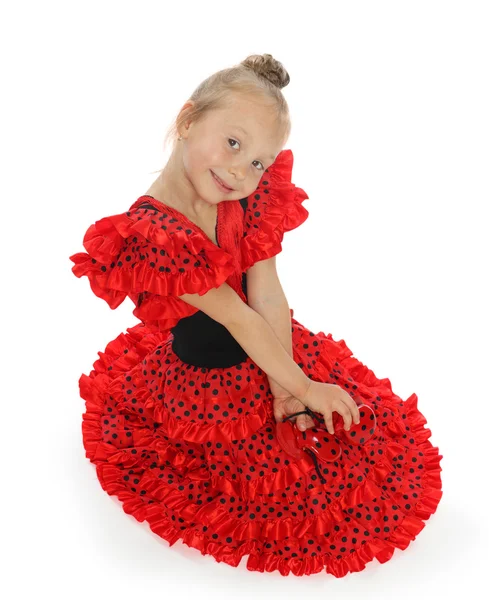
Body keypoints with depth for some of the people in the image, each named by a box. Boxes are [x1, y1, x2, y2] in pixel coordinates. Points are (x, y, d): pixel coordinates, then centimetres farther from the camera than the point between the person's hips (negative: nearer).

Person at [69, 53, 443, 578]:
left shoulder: (250, 198, -11)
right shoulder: (151, 232, -29)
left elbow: (268, 296, -14)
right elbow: (237, 318, -25)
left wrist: (283, 390, -16)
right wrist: (300, 387, -16)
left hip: (271, 352, 6)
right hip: (205, 383, -5)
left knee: (366, 425, 10)